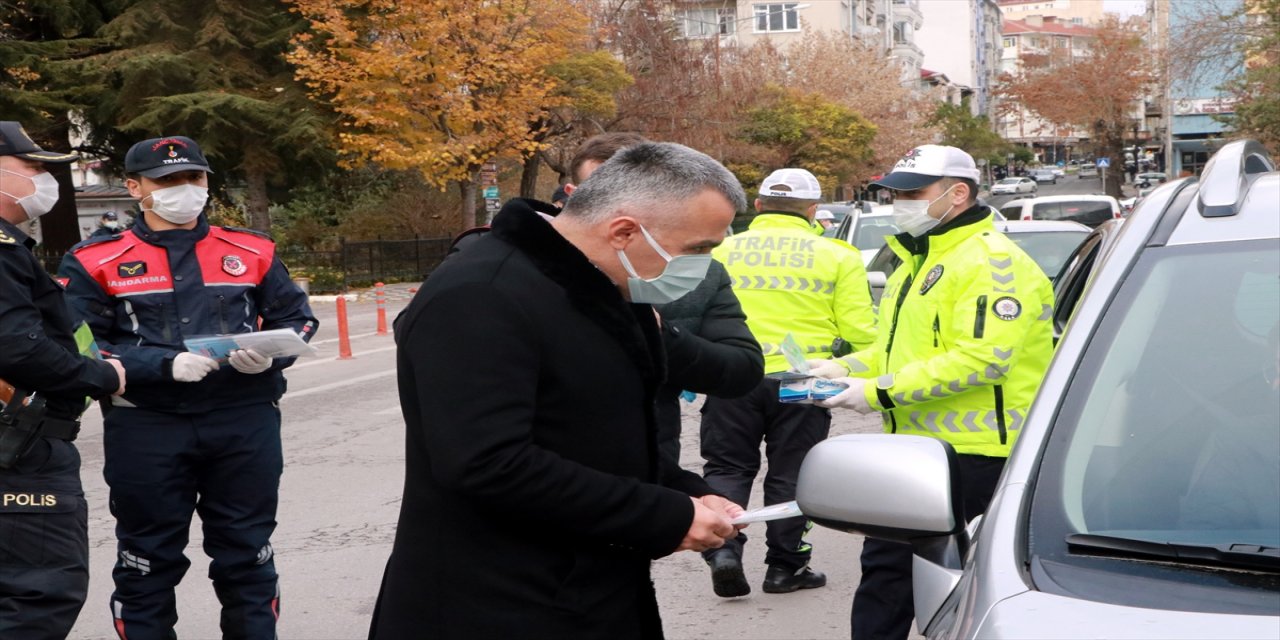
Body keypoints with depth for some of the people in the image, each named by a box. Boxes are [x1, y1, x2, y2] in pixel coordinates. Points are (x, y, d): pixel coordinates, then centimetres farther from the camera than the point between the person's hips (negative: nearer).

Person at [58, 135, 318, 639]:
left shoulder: (252, 251, 8)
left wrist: (269, 354, -9)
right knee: (148, 562, 10)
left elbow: (298, 318, 13)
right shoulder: (95, 262, 0)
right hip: (146, 430, -2)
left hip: (244, 425, 2)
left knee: (246, 554, 12)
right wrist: (166, 365, -19)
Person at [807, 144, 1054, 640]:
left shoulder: (992, 260, -14)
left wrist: (882, 392, -24)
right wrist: (845, 368, 7)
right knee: (884, 569, 13)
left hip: (974, 454, -10)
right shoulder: (916, 260, 19)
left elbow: (983, 357, -25)